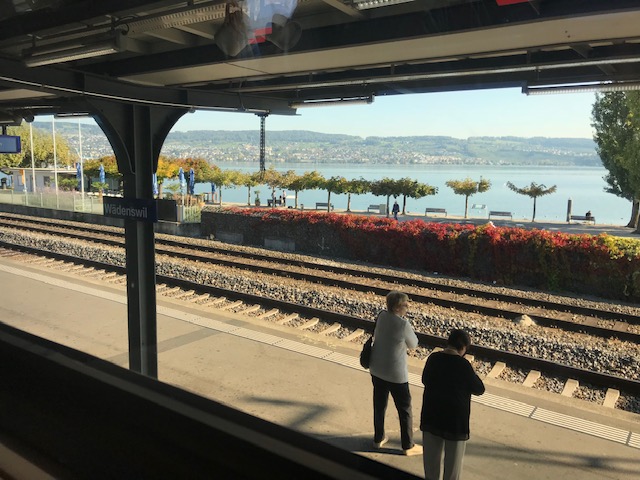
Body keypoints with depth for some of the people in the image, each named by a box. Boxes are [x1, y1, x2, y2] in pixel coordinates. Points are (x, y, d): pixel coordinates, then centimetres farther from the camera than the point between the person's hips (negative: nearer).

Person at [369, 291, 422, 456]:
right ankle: (408, 446, 23)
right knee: (405, 410, 11)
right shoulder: (403, 324, -25)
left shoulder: (381, 316, -7)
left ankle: (378, 439, 35)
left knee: (379, 405, 20)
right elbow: (413, 345, -10)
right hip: (396, 374, -6)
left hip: (377, 371, 6)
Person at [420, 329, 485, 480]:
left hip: (432, 413, 5)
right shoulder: (463, 365, -19)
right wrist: (471, 375, 6)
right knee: (453, 456, 14)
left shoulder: (433, 358, -5)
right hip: (455, 416, -4)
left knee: (431, 451, 20)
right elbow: (479, 389, -8)